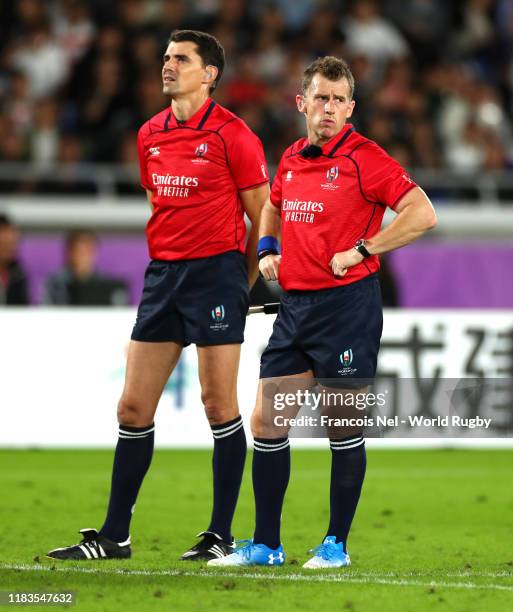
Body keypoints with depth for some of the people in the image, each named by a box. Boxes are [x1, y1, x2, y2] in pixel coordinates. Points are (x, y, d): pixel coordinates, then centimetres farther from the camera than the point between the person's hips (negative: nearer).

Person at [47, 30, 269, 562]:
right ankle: (114, 536, 11)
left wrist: (240, 282, 0)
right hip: (162, 273, 6)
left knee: (219, 404, -3)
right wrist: (169, 263, 16)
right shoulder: (150, 136, 11)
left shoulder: (231, 134, -7)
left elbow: (263, 219, -3)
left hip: (216, 270, -6)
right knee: (133, 407, 5)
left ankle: (221, 535, 5)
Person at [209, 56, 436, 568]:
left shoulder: (363, 157, -9)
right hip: (295, 307, 7)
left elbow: (421, 213, -18)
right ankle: (266, 545, 12)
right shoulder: (291, 160, 11)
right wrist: (266, 248, 13)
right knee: (265, 423, 4)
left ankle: (336, 544, 12)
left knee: (344, 431, 2)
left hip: (347, 305, -7)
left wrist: (360, 250, -17)